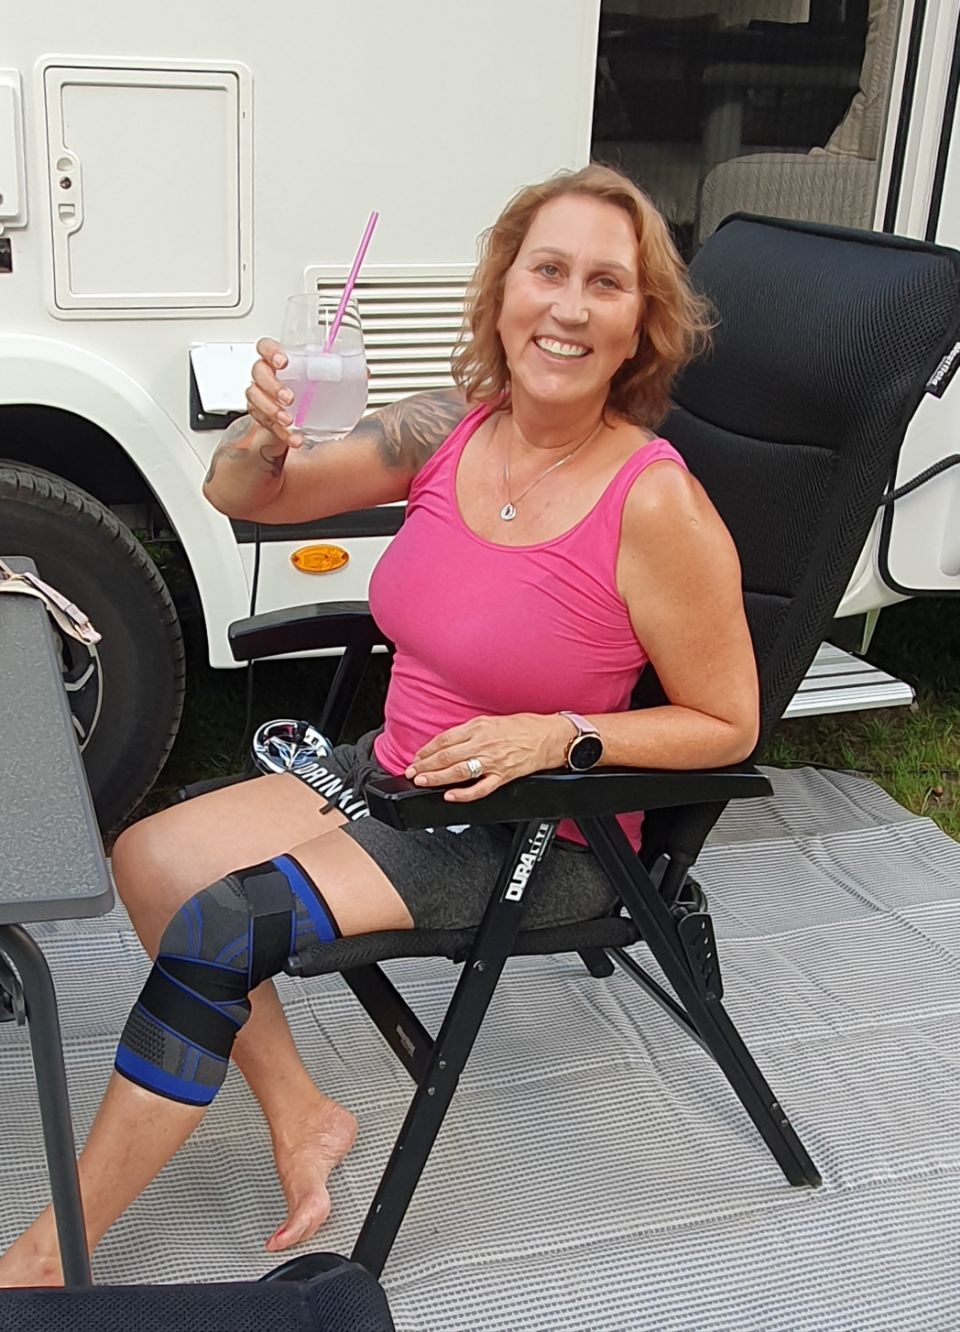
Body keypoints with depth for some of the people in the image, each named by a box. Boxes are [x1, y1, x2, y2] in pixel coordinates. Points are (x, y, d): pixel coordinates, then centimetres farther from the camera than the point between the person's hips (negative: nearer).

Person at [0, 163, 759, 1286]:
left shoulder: (657, 506, -22)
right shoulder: (450, 429, -5)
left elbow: (725, 725, -12)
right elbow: (241, 499, 4)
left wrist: (558, 737, -24)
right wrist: (265, 433, -19)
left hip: (539, 835, -7)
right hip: (396, 772, 7)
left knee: (217, 931, -17)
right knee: (149, 857, -2)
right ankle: (301, 1118, 10)